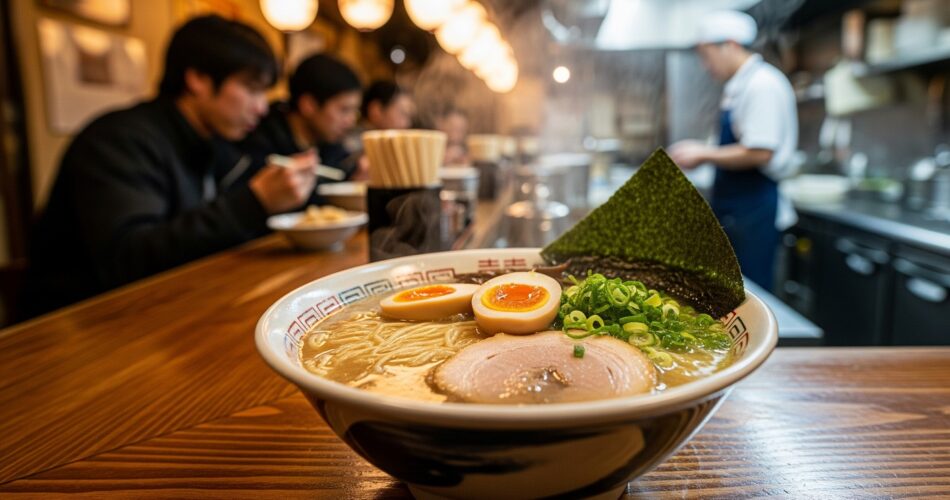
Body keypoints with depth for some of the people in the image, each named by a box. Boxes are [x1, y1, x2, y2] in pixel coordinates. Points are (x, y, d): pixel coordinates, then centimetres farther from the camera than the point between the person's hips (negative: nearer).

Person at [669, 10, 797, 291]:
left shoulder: (763, 84, -15)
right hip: (730, 208, 10)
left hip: (753, 212, -9)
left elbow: (759, 152, -23)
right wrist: (697, 154, 11)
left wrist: (704, 155, -14)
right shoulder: (738, 86, 15)